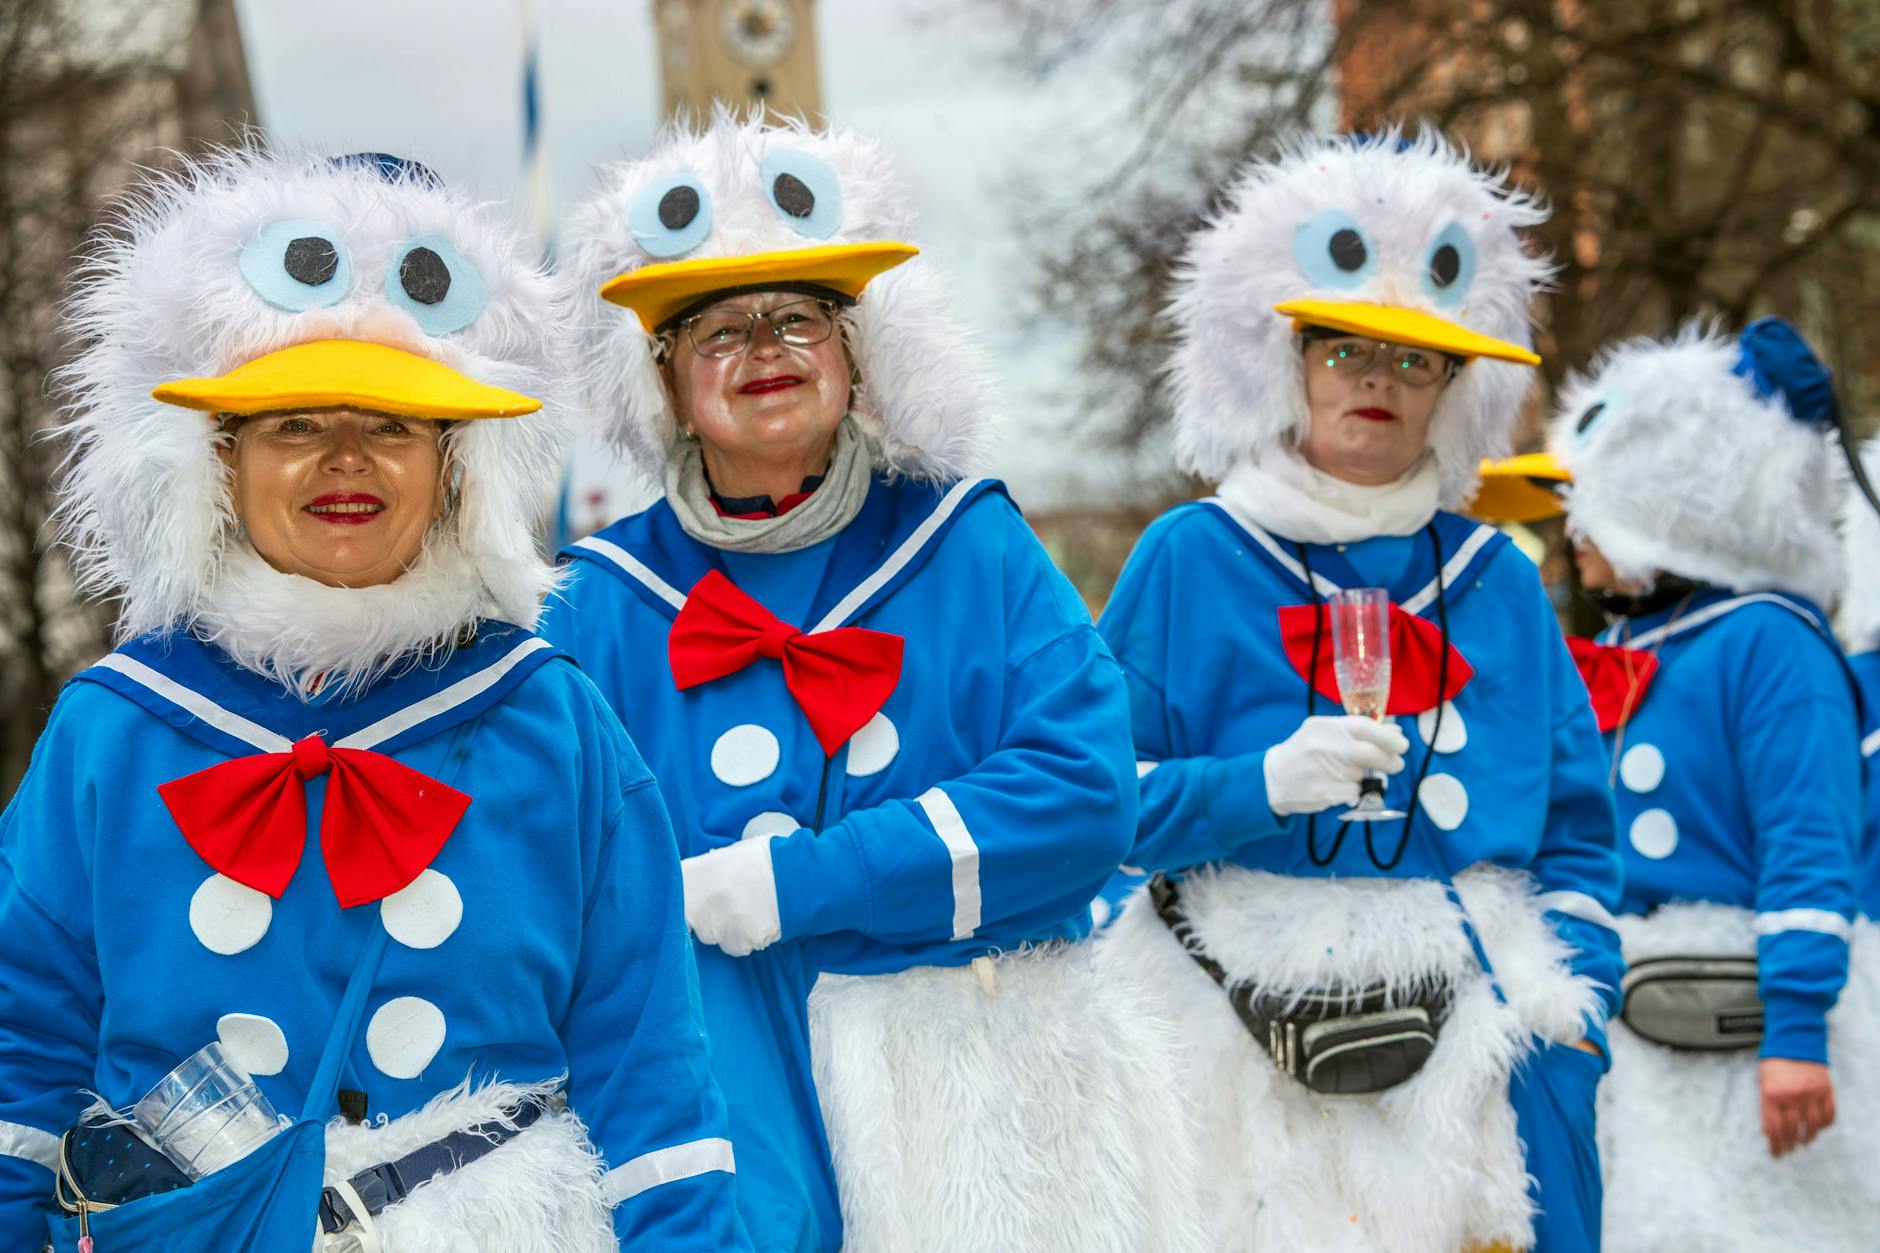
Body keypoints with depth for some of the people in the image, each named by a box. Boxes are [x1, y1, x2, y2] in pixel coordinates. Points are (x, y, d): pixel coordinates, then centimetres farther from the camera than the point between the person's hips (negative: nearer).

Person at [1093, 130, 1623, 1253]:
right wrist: (1260, 786, -15)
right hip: (1251, 1052, -3)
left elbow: (1577, 835, 14)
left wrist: (1569, 1015, 3)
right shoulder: (1190, 560, 3)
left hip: (1472, 1040, 3)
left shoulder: (1496, 580, 13)